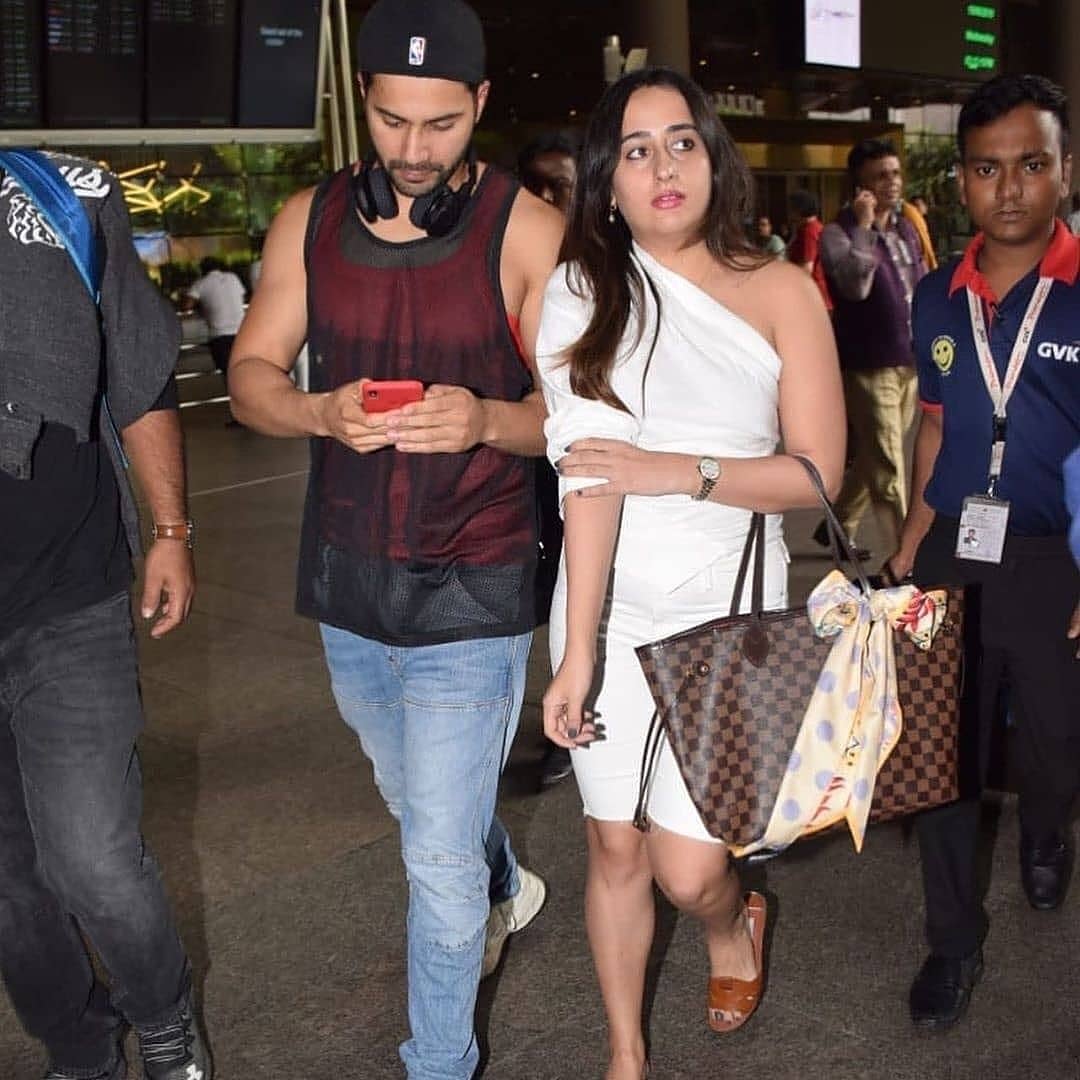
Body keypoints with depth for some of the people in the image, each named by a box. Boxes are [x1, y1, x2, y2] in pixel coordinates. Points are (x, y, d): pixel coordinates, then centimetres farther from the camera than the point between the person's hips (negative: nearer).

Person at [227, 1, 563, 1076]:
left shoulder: (526, 230, -10)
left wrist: (485, 420, -29)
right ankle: (504, 887, 59)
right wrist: (324, 412, -19)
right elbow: (251, 373, 3)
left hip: (469, 587, -5)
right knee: (420, 804, 27)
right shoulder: (310, 219, 1)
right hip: (347, 581, 5)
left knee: (438, 861, 0)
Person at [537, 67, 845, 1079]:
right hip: (610, 613, 1)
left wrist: (681, 472, -18)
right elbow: (587, 472, -14)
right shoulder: (582, 292, -3)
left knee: (688, 869, -1)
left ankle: (733, 923, 37)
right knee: (616, 846, 11)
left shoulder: (781, 293, -3)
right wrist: (577, 650, -20)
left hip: (730, 614, -1)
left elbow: (817, 472, -6)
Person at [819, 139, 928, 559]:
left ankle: (839, 527, 35)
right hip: (869, 366, -7)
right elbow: (856, 284, -29)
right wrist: (863, 226, -26)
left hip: (910, 363, 7)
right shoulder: (839, 233, -10)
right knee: (888, 470, -5)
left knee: (872, 459, 18)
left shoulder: (905, 229, 13)